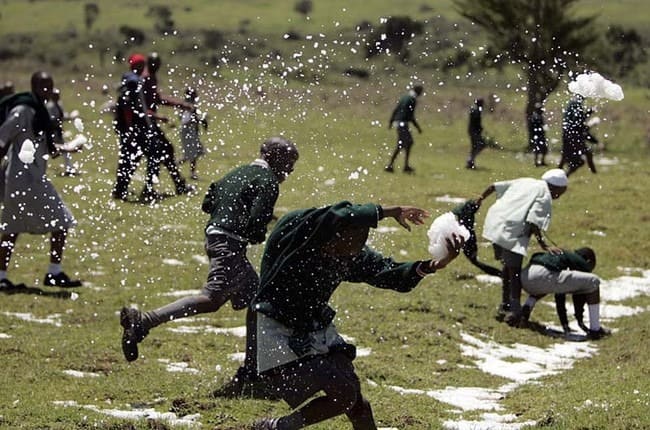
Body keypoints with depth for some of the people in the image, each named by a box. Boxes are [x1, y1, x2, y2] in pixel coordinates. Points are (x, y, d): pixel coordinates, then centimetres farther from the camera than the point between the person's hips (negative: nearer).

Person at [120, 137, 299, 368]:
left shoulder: (238, 173, 21)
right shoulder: (268, 181, -6)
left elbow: (207, 204, 22)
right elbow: (256, 221, -17)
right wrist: (258, 236, 3)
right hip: (230, 243, -10)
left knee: (256, 298, 18)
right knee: (212, 299, -20)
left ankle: (252, 365, 20)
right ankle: (143, 321, -31)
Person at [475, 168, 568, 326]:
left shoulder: (525, 182, 20)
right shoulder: (545, 196, -3)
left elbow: (495, 186, 19)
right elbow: (533, 222, -15)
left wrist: (480, 199, 33)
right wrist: (544, 245, -13)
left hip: (494, 224, 8)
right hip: (512, 231, -8)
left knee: (507, 267, 20)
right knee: (515, 271, -2)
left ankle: (504, 307, 27)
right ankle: (514, 312, -6)